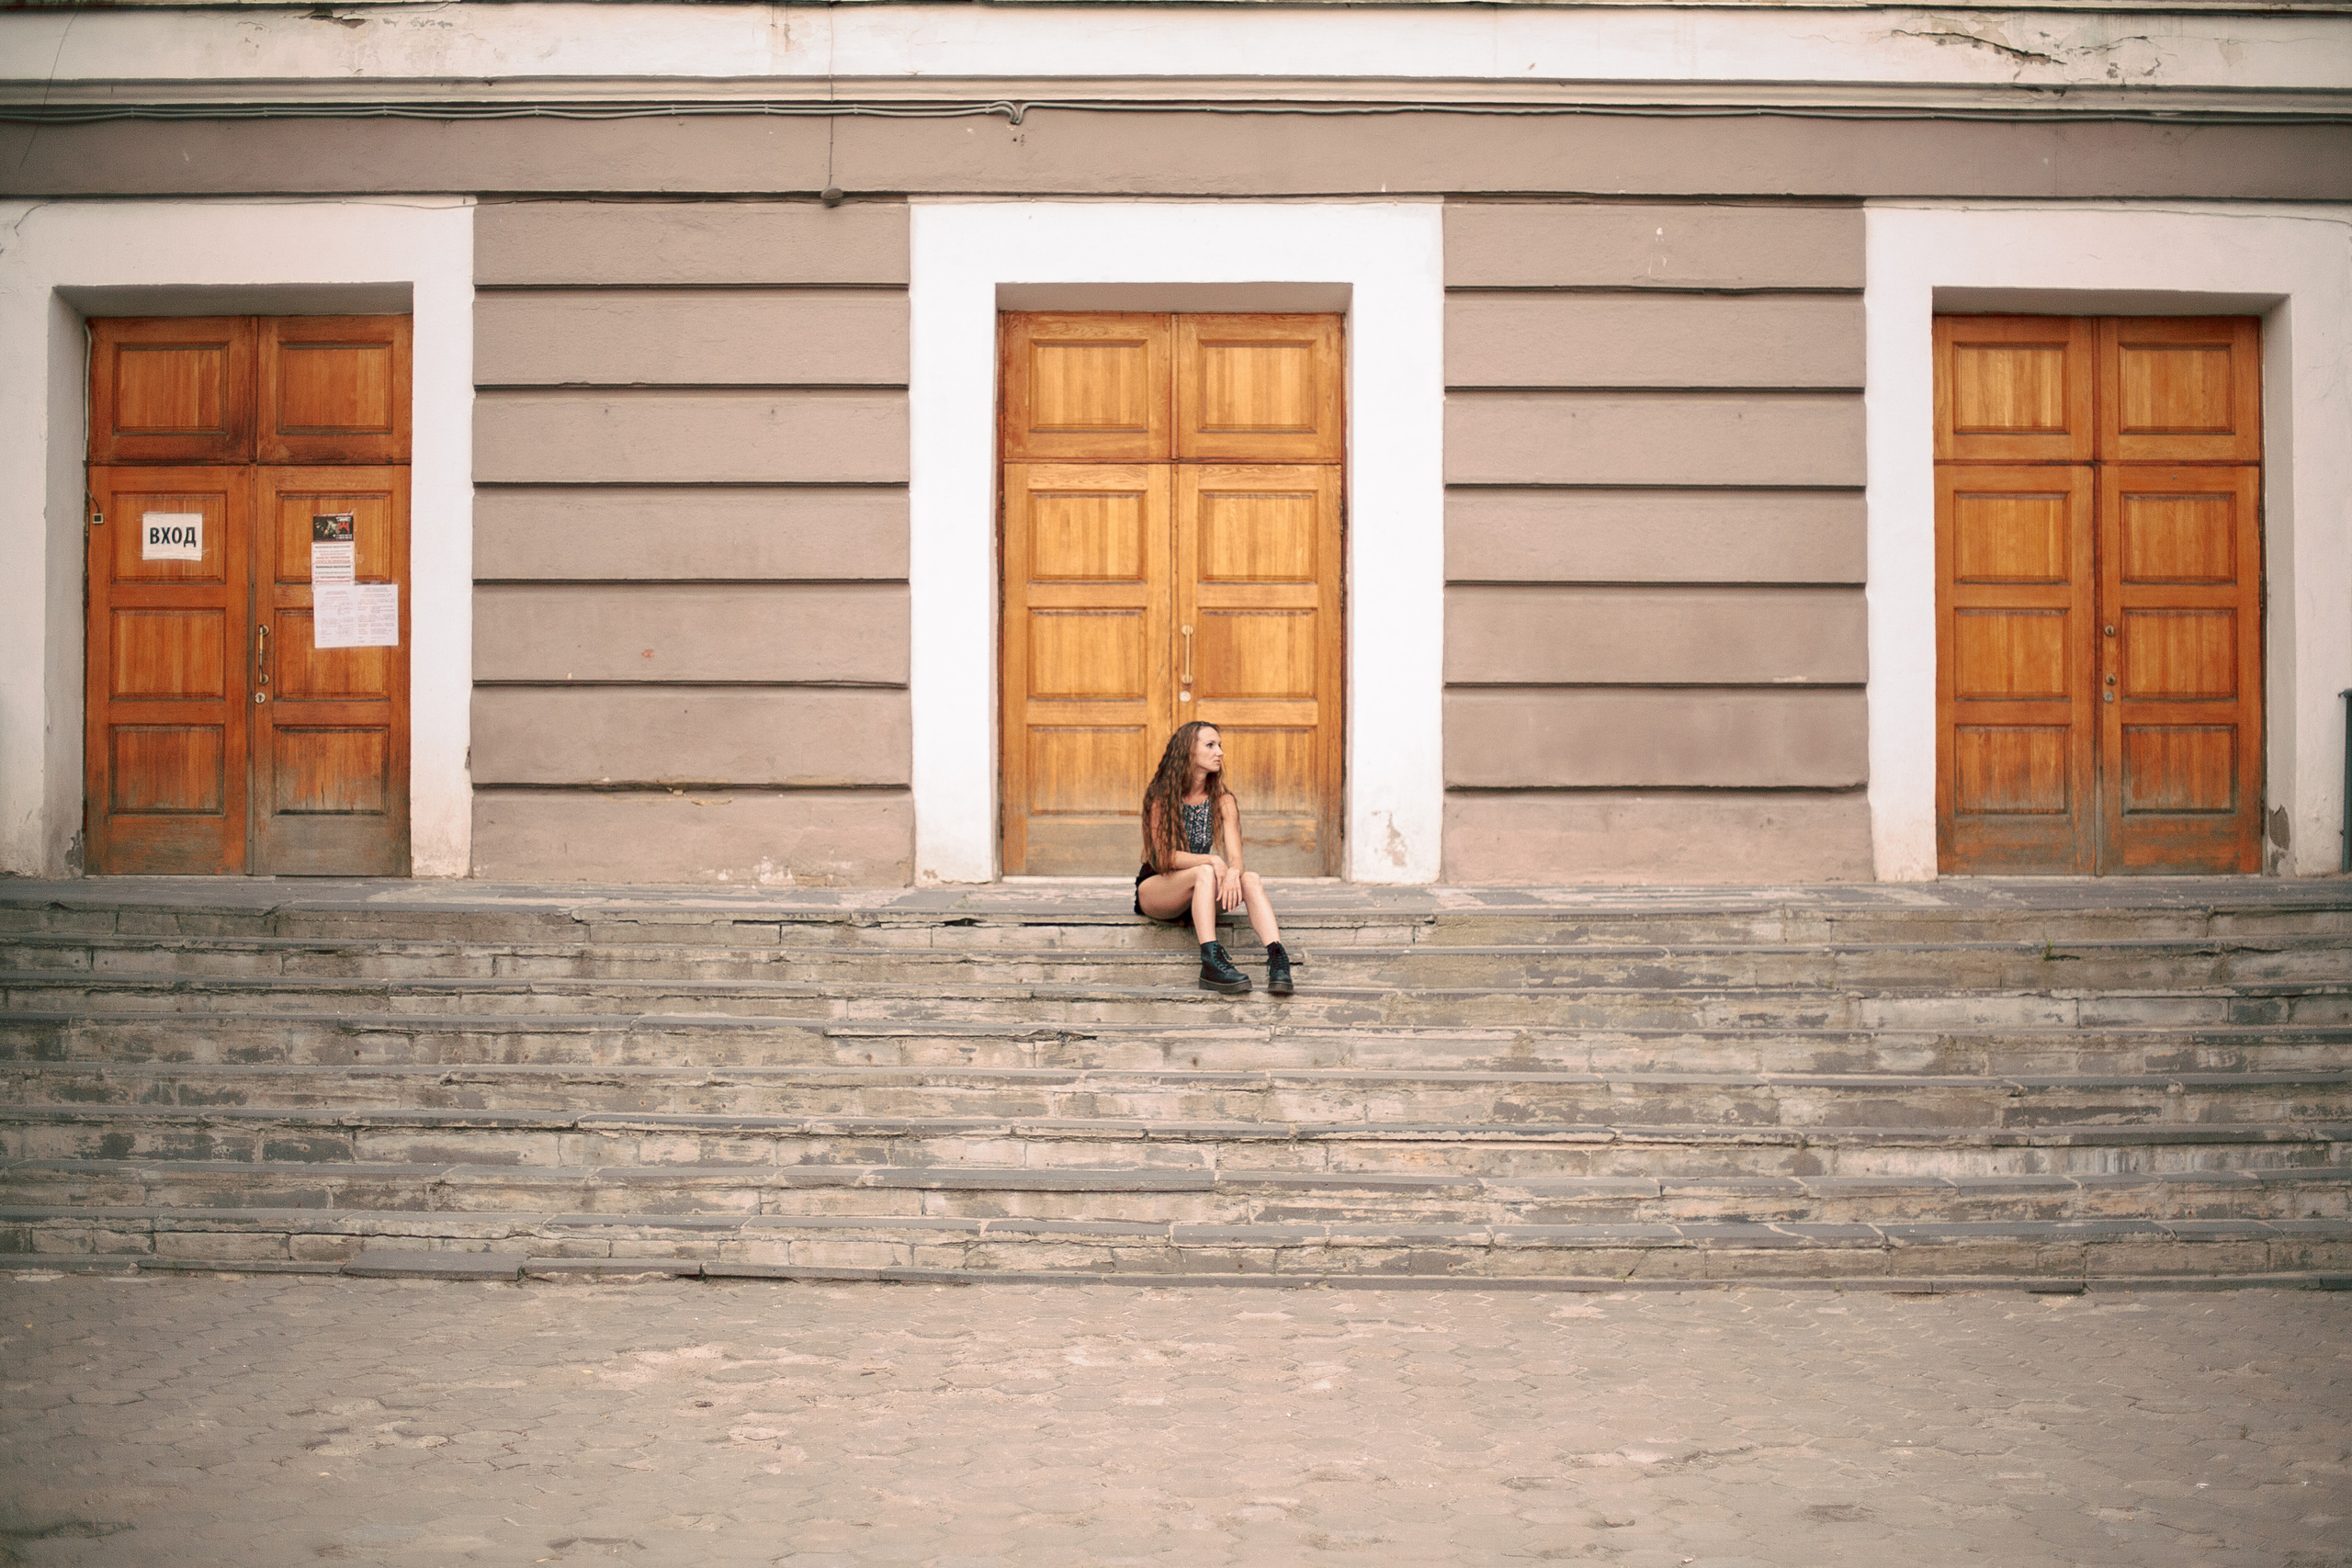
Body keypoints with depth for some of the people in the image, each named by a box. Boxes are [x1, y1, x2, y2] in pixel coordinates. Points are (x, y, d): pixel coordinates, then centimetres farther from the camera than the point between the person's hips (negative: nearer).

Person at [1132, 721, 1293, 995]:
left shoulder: (1222, 801, 1)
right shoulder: (1160, 796, -9)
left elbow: (1235, 854, -11)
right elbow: (1164, 855, -17)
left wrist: (1233, 872, -36)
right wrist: (1211, 861, -32)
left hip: (1199, 892, 4)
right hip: (1154, 889, -4)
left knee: (1251, 880, -26)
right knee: (1204, 872, -35)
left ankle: (1278, 961, -46)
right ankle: (1211, 962, -49)